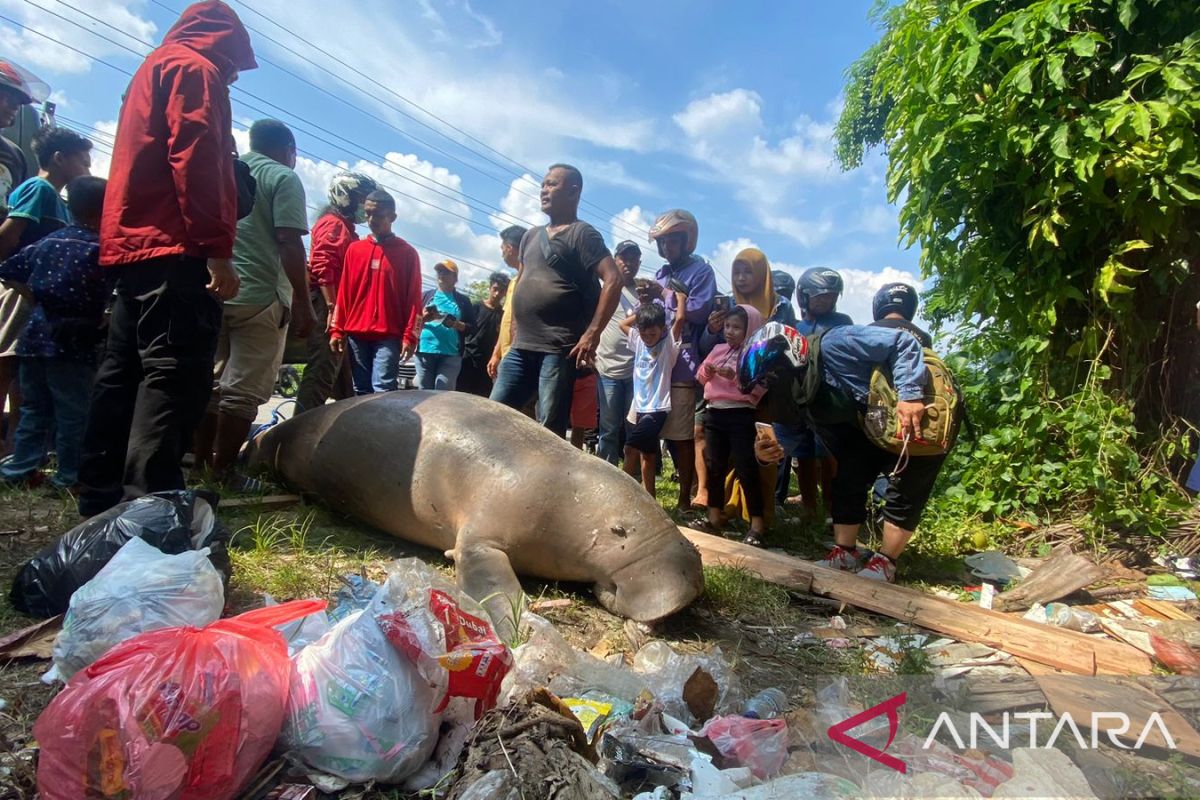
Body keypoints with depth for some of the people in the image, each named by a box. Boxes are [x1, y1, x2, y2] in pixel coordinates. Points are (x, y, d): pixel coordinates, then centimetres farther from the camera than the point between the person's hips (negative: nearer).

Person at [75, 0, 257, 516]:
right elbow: (194, 158, -14)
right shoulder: (194, 69, 1)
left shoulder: (152, 70, 31)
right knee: (175, 373, -15)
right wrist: (216, 248, -21)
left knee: (124, 372, 9)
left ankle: (102, 499, 15)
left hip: (133, 243, 10)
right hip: (175, 248, -10)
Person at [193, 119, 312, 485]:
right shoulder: (283, 178, -1)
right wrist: (303, 302, -12)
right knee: (244, 389, -2)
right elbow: (288, 242, -12)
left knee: (211, 382, 15)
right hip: (260, 295, -7)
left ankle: (200, 463, 21)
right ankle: (222, 470, 1)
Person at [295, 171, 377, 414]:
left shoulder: (346, 228, 23)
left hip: (335, 306, 10)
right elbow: (322, 267, -18)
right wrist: (332, 308, -23)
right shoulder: (333, 223, -6)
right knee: (322, 371, -13)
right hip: (326, 305, -10)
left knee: (333, 370, 12)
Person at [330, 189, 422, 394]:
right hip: (356, 334, 4)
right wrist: (337, 330, 6)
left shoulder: (407, 253, 3)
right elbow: (344, 292, 12)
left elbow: (413, 298, 0)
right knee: (361, 391, 7)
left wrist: (409, 336, -8)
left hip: (388, 335, -4)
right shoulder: (354, 249, 12)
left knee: (382, 390, -11)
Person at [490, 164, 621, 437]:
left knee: (549, 432, -3)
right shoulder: (531, 237, 19)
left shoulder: (582, 234, -3)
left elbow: (613, 280, -14)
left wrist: (592, 333, -19)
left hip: (559, 351, -7)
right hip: (521, 348, 8)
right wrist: (516, 330, 17)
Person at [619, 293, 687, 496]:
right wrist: (643, 311, 13)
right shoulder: (638, 341, 9)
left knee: (631, 449, -18)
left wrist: (680, 297, -2)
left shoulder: (669, 344, -6)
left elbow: (680, 318, -18)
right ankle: (649, 497, 22)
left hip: (657, 408, -6)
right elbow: (623, 323, 21)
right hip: (638, 407, 6)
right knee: (646, 454, 13)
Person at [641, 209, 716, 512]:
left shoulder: (701, 270, 1)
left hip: (682, 365, -6)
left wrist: (665, 294, -6)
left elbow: (700, 311, -12)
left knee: (682, 436, -2)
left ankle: (684, 499, 9)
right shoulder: (662, 273, 21)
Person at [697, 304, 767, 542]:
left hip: (741, 415, -6)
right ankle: (714, 513, 25)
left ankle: (757, 521, 2)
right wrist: (707, 372, -5)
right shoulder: (718, 350, 13)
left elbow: (760, 387, -16)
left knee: (745, 467, -5)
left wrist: (735, 376, -24)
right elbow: (701, 378, 16)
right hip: (714, 413, 6)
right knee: (714, 464, 12)